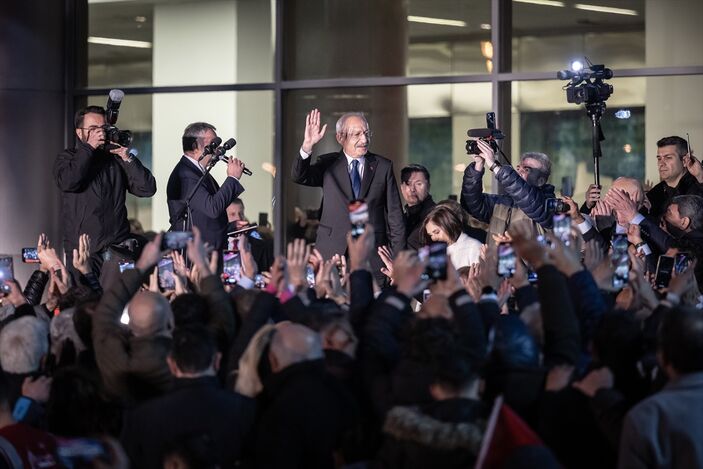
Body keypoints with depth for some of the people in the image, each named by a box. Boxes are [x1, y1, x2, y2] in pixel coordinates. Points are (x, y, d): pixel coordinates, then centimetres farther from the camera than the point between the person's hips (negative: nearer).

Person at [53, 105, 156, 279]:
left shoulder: (115, 157, 13)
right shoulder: (67, 158, 8)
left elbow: (147, 189, 5)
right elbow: (68, 183, -16)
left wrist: (128, 159, -5)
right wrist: (89, 148, -9)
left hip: (119, 247, 2)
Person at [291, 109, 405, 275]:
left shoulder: (383, 166, 8)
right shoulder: (328, 164, 8)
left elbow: (395, 214, 8)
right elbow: (299, 177, -10)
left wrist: (399, 260, 4)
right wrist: (308, 145, -27)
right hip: (332, 252, 0)